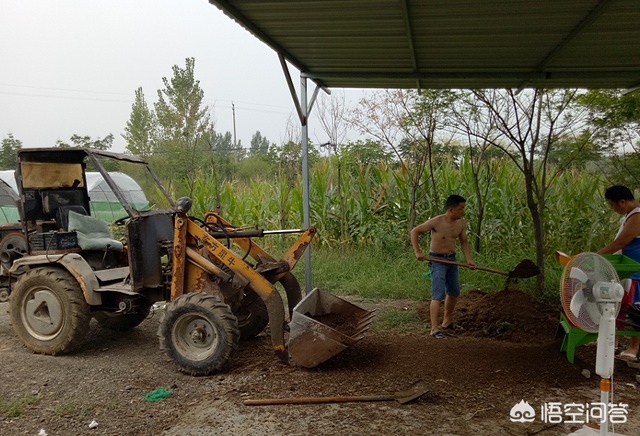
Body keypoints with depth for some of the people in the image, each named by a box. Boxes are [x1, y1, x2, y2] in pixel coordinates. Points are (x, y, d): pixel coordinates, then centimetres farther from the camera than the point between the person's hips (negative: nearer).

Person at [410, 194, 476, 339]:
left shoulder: (462, 223, -4)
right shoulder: (436, 222, -21)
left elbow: (464, 242, 8)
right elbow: (414, 232, -13)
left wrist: (469, 260, -6)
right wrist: (417, 252, -20)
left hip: (451, 260, 7)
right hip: (437, 261, -7)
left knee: (454, 293, 17)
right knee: (438, 295, -11)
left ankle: (447, 322, 35)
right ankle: (434, 329, -4)